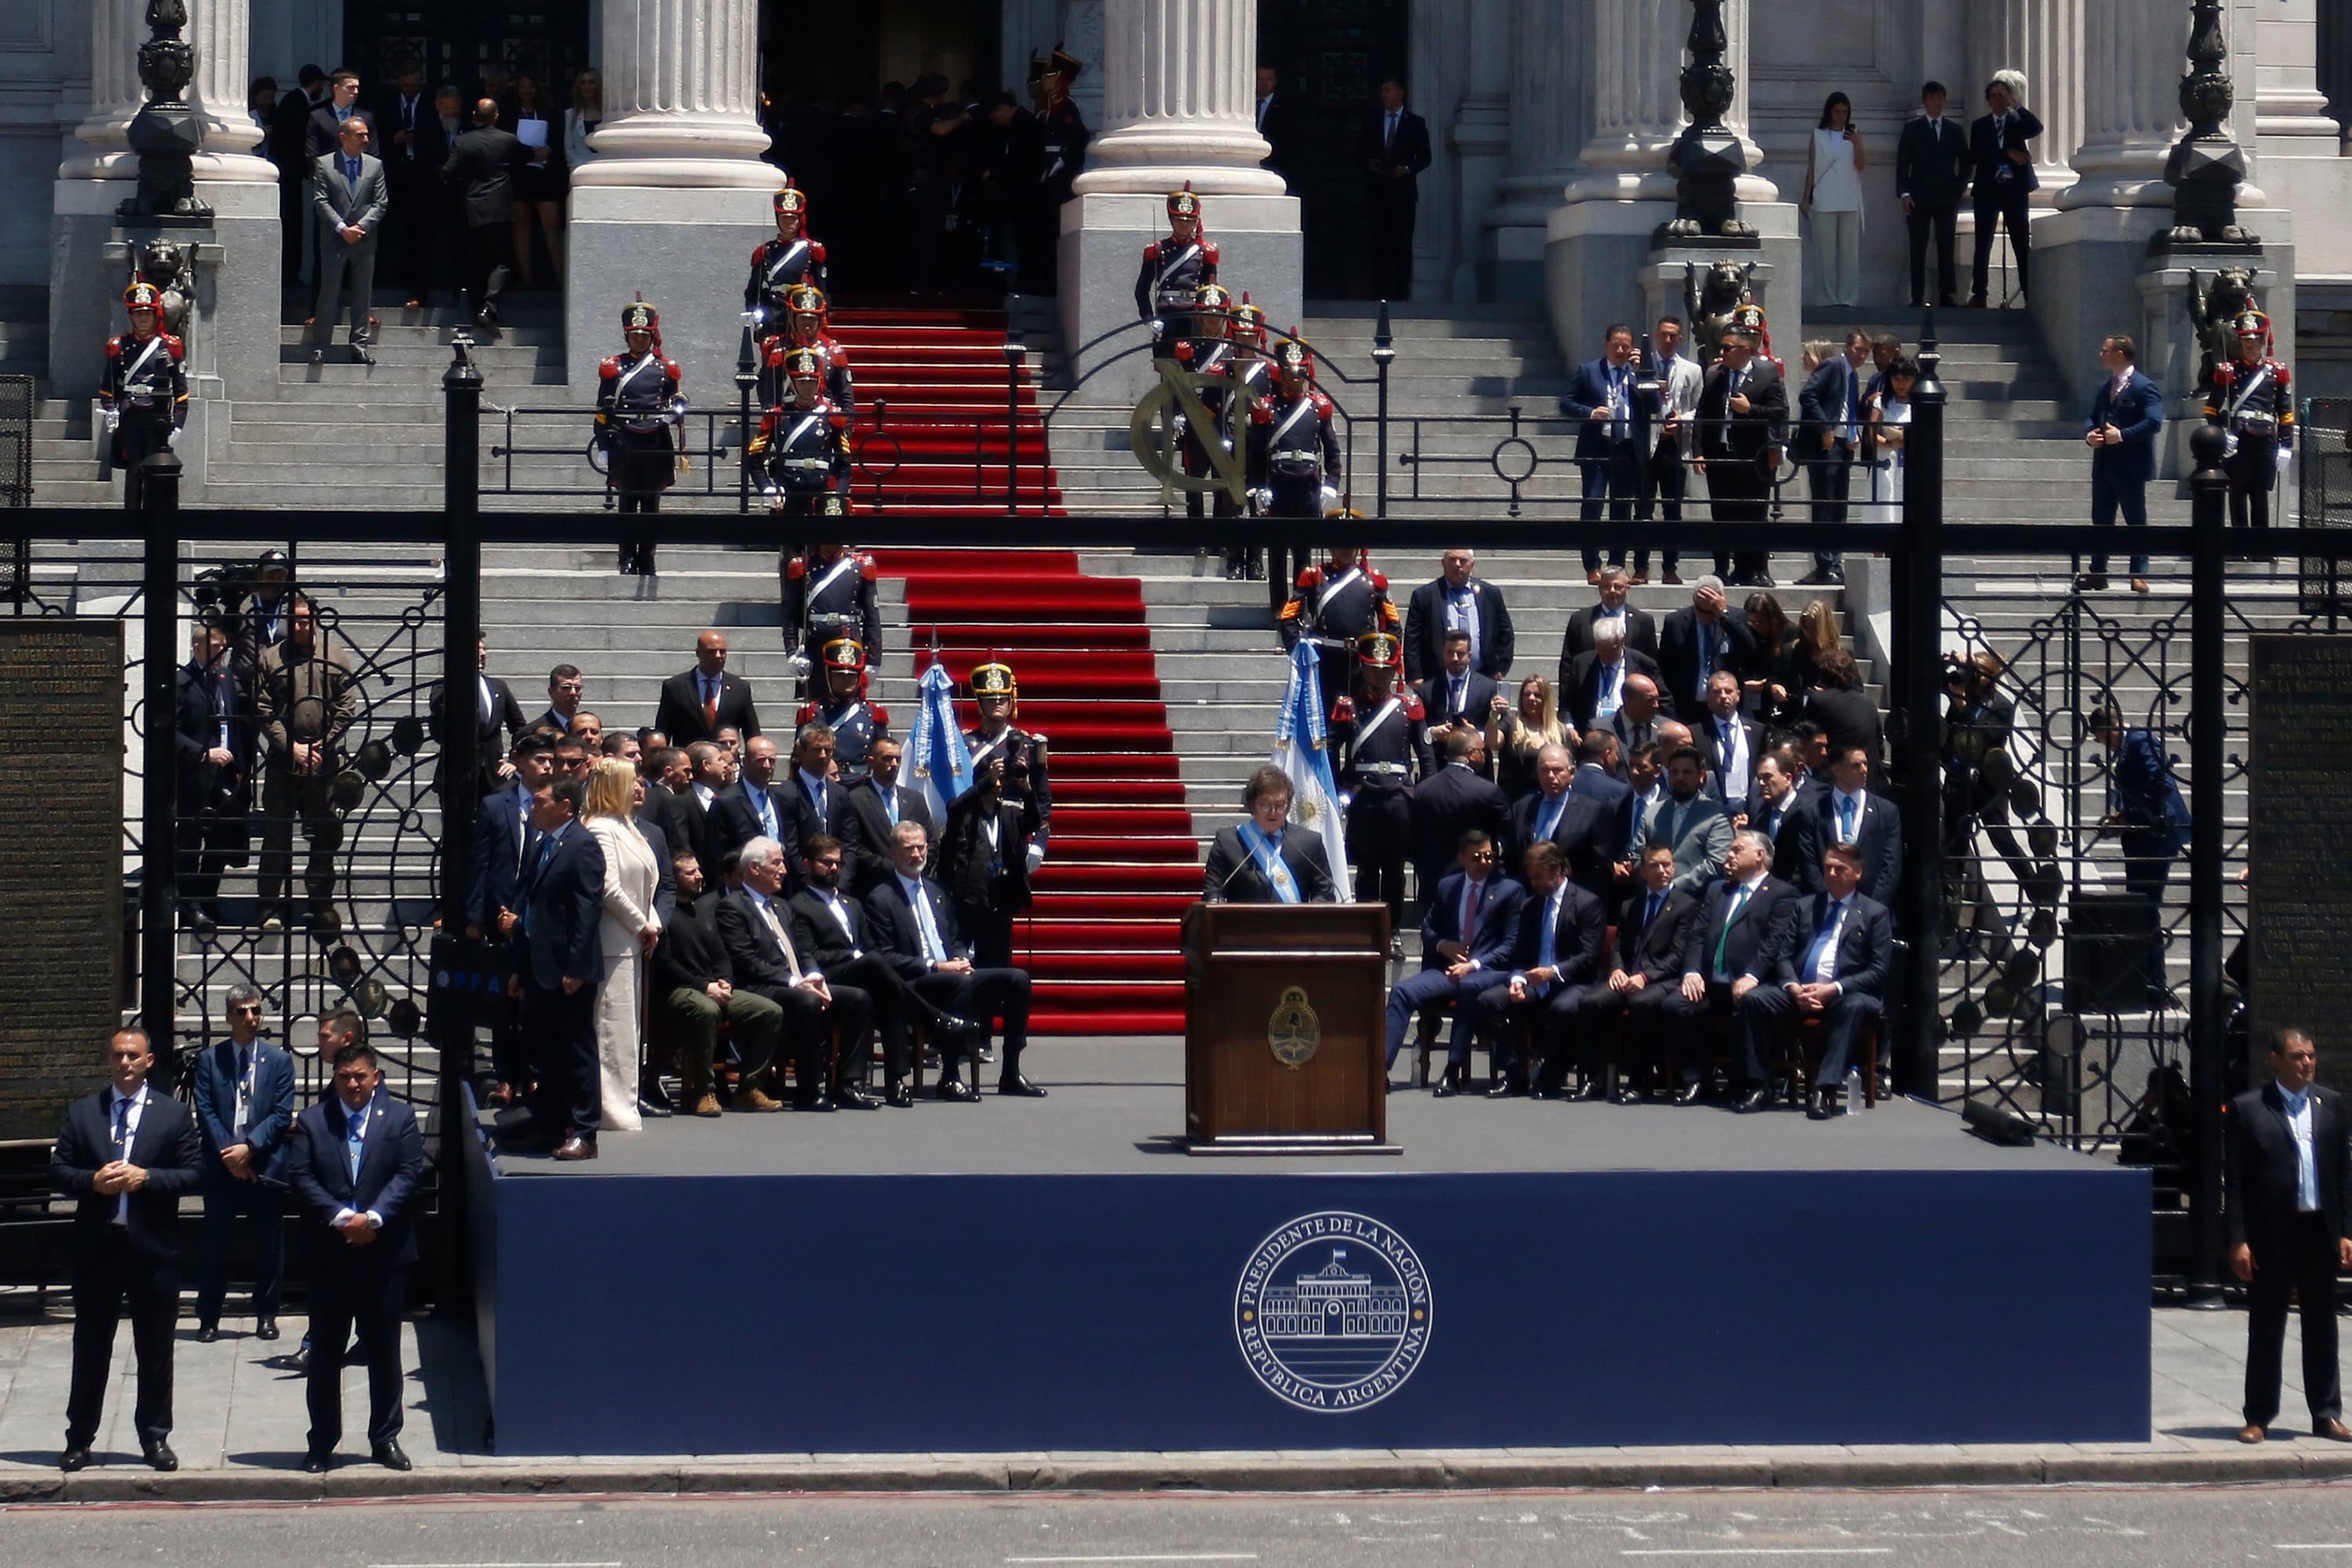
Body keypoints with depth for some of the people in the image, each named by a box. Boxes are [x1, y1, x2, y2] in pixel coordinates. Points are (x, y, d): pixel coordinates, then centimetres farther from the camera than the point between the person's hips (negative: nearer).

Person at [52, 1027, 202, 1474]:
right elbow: (57, 1171, 5)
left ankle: (155, 1437, 15)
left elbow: (193, 1174, -1)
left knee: (155, 1349, 5)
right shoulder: (81, 1113, 8)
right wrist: (94, 1181, -15)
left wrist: (146, 1178, -15)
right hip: (96, 1246, 1)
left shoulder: (173, 1114, 4)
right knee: (90, 1347, 7)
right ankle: (79, 1439, 14)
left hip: (153, 1247, -1)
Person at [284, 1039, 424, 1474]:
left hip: (384, 1254, 0)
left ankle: (385, 1439, 15)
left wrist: (373, 1217, -18)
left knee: (384, 1352, 6)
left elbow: (409, 1174, -4)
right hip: (329, 1255, 0)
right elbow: (300, 1177, -3)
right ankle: (322, 1444, 10)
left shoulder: (400, 1119, 5)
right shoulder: (312, 1121, 5)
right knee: (324, 1355, 4)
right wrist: (339, 1217, -16)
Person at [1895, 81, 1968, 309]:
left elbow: (1965, 164, 15)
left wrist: (1958, 188, 1)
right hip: (1919, 197, -1)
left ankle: (1947, 296, -1)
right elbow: (1903, 163, 3)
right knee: (1918, 250, -2)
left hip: (1947, 198, 1)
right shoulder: (1912, 129, 7)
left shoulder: (1955, 131, 12)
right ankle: (1918, 297, -2)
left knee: (1947, 250, -2)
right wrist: (1904, 193, -6)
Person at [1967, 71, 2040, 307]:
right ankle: (1978, 295, 2)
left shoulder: (2018, 120, 9)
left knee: (2022, 243, -2)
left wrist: (2017, 105, -13)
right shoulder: (1980, 125, 10)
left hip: (2015, 189, -1)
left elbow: (2036, 128, -12)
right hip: (1988, 189, 1)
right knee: (1983, 243, 0)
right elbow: (1975, 156, -4)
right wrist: (2008, 154, -13)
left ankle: (2030, 294, -3)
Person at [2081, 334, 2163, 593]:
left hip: (2130, 465, -8)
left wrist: (2122, 435, -23)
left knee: (2136, 521, 0)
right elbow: (2092, 417, 20)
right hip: (2104, 463, 8)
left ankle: (2139, 575, 4)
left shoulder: (2144, 388, -11)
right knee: (2101, 520, 10)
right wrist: (2089, 434, -3)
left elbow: (2153, 422, -20)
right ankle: (2097, 573, 16)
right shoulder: (2104, 388, 15)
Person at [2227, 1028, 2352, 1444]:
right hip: (2271, 1235, -3)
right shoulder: (2247, 1109, -3)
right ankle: (2258, 1418, 10)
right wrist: (2238, 1241, -10)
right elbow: (2236, 1182, -5)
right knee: (2265, 1330, 3)